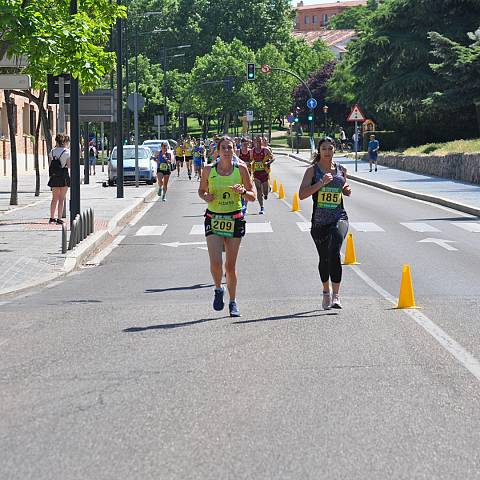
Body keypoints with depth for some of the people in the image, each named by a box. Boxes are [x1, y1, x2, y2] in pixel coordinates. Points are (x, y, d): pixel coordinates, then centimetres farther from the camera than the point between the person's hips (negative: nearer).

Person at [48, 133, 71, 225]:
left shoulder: (52, 151, 6)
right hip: (64, 176, -5)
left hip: (54, 177, 5)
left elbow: (49, 165, 6)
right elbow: (69, 165, -11)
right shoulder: (67, 152, -9)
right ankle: (59, 219, -3)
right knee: (62, 199, 0)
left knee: (54, 198, 16)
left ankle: (52, 218, 20)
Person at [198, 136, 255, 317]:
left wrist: (243, 192, -17)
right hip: (214, 219, 0)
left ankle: (233, 301, 20)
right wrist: (206, 197, -8)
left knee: (231, 265, 4)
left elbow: (252, 196, 4)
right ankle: (218, 289, 16)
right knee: (215, 262, -14)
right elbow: (201, 190, 14)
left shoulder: (241, 169, -1)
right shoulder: (209, 170, -1)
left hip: (235, 219, 0)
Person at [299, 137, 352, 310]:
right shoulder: (312, 170, 0)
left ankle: (336, 295, -23)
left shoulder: (341, 170, 8)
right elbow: (302, 194, -11)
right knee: (324, 258, 12)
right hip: (319, 221, 0)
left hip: (339, 218, 0)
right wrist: (321, 183, -20)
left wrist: (347, 190, 2)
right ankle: (326, 292, 37)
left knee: (334, 253, -23)